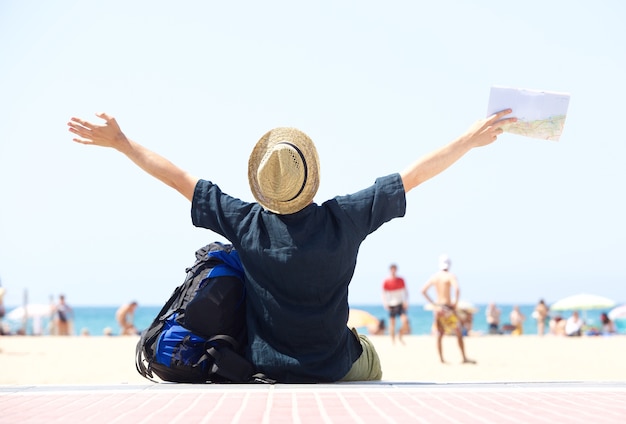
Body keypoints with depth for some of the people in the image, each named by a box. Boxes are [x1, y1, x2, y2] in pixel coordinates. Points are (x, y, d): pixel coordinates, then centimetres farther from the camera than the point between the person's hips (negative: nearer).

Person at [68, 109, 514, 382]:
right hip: (338, 373, -1)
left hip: (266, 376, 1)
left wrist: (120, 141, 7)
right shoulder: (343, 219, -18)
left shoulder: (245, 224, -14)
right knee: (367, 355, 30)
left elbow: (178, 178, -4)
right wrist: (471, 139, 1)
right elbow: (414, 174, -9)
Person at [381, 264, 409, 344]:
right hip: (391, 305, -2)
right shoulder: (386, 282, -2)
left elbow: (405, 291, 10)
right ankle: (393, 340, 10)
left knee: (405, 321, -11)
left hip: (401, 304, 2)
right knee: (392, 323, 0)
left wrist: (406, 302, -2)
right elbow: (384, 294, 1)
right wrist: (385, 304, -10)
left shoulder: (401, 280, 5)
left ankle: (400, 336, 11)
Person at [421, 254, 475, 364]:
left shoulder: (434, 277, 7)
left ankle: (441, 359, 9)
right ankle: (464, 358, 3)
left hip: (437, 307, 5)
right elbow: (457, 289, -24)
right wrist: (455, 303, -11)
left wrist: (432, 303, 8)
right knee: (459, 333, 3)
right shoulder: (451, 276, -8)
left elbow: (423, 290, 6)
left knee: (439, 334, 10)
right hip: (448, 307, -5)